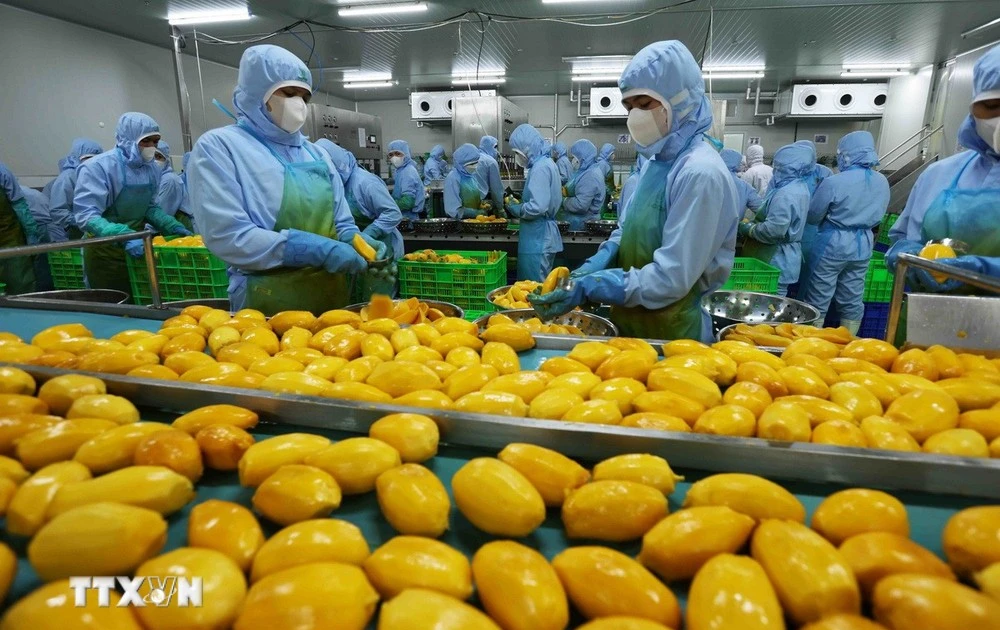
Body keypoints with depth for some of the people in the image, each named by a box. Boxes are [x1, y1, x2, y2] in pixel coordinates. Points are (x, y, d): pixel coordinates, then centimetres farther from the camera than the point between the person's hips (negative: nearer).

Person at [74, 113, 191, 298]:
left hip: (137, 247, 6)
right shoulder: (98, 167, -18)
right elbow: (86, 216, -24)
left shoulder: (152, 169, 1)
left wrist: (173, 227, -3)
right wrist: (123, 236, -38)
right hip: (105, 252, -5)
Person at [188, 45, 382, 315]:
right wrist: (316, 250, -22)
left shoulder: (315, 153, 12)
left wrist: (356, 241, -9)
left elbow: (341, 224, 15)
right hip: (269, 308, -6)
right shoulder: (219, 147, -5)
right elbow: (227, 236, -16)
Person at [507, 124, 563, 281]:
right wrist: (519, 202, 10)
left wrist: (513, 209, -10)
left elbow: (537, 208, -25)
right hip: (543, 236, 10)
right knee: (541, 284, 16)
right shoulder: (547, 163, 13)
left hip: (537, 238, -10)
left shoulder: (540, 168, -17)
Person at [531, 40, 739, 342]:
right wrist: (591, 268, -4)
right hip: (630, 320, 8)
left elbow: (672, 278, -25)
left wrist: (589, 288, -25)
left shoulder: (701, 173, -21)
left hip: (668, 335, -8)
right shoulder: (656, 161, 5)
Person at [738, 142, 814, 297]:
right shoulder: (800, 187, 11)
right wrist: (753, 223, 9)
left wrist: (749, 229, -14)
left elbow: (775, 230, -28)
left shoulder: (785, 194, -23)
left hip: (777, 258, -10)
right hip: (784, 256, 10)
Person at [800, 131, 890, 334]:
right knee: (853, 300, 14)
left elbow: (813, 216, -6)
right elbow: (878, 215, 15)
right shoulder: (882, 182, 2)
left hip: (833, 244, -6)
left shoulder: (834, 182, -17)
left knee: (818, 300, 4)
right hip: (863, 245, 6)